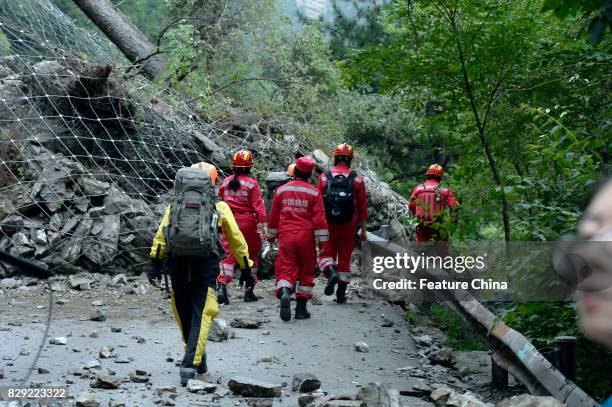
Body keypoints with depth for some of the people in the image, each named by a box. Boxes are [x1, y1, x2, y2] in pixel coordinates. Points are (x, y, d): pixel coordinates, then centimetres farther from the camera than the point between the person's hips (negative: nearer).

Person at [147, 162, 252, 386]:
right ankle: (190, 366, -11)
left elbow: (160, 234, 5)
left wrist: (155, 263, 1)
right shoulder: (220, 207, 13)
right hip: (206, 265, -2)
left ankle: (198, 362, 29)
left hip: (177, 263, 2)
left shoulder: (175, 205, 17)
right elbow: (236, 239, 15)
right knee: (201, 315, 0)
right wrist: (246, 267, 21)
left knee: (184, 315, 16)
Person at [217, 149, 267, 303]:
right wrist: (262, 224, -13)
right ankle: (249, 292, 16)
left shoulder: (225, 183, 5)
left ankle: (222, 286, -17)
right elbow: (258, 206, -13)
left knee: (229, 255, 3)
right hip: (247, 223, -3)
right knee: (251, 256, 11)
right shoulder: (251, 184, -8)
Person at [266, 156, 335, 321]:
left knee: (285, 270, 1)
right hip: (306, 236, -1)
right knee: (306, 272, 11)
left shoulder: (281, 190, 5)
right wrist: (323, 243, -2)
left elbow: (273, 217, 13)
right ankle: (301, 308, 13)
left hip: (286, 236, 1)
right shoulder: (314, 193, -2)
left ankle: (284, 293, -30)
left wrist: (271, 236, 26)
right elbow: (320, 219, -5)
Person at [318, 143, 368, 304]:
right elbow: (363, 207, 2)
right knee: (345, 258, 9)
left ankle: (330, 274, -15)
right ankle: (341, 294, 12)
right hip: (348, 225, 0)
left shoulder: (324, 177, 1)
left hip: (328, 224, 0)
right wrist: (363, 230, 8)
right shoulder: (357, 179, 1)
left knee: (329, 254, 15)